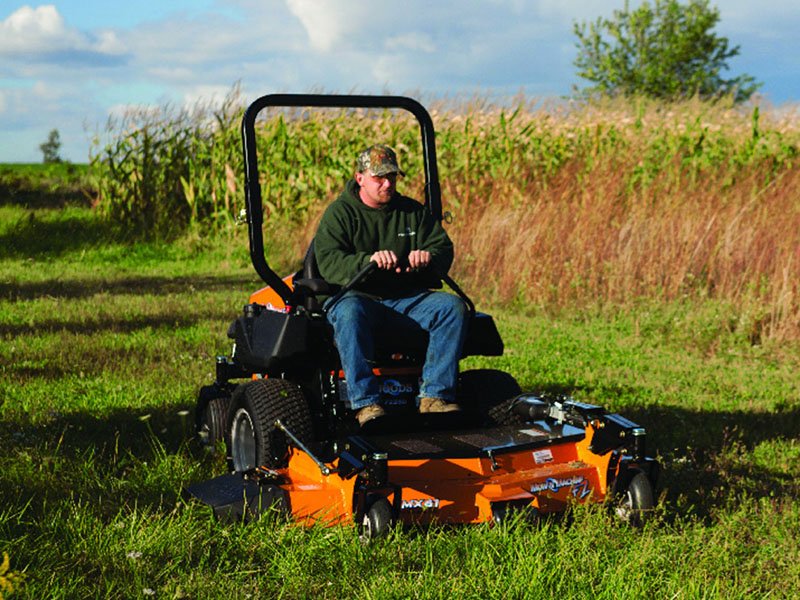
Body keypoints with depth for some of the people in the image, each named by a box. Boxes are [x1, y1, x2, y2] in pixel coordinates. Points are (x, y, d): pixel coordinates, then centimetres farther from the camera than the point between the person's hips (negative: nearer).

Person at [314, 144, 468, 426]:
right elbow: (328, 263, -12)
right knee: (350, 312, -39)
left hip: (407, 299, 4)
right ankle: (366, 402, -40)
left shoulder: (413, 211, 16)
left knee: (453, 306, -21)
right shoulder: (339, 213, 3)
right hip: (358, 295, -4)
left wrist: (428, 257, -16)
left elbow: (444, 249, 10)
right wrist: (367, 260, -31)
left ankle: (434, 395, -24)